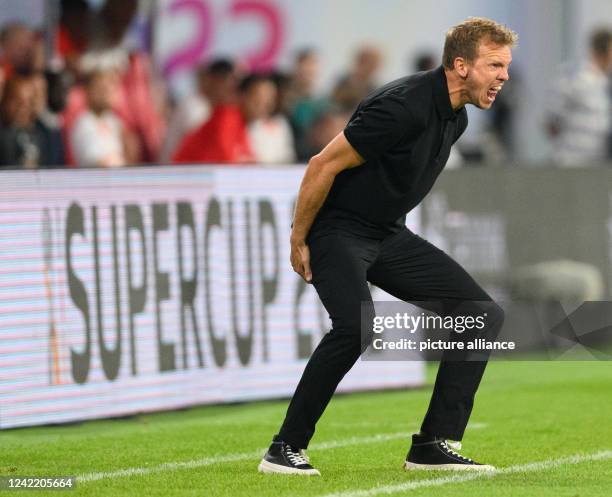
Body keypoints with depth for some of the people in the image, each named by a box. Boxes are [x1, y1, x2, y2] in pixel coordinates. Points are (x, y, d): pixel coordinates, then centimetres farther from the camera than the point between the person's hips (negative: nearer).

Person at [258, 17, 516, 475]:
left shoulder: (456, 118, 6)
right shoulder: (403, 106, -24)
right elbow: (324, 166, -20)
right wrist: (298, 241, -13)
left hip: (389, 235, 9)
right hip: (338, 228, -9)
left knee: (485, 314, 0)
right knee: (357, 325, -33)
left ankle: (433, 446, 2)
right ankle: (286, 448, -19)